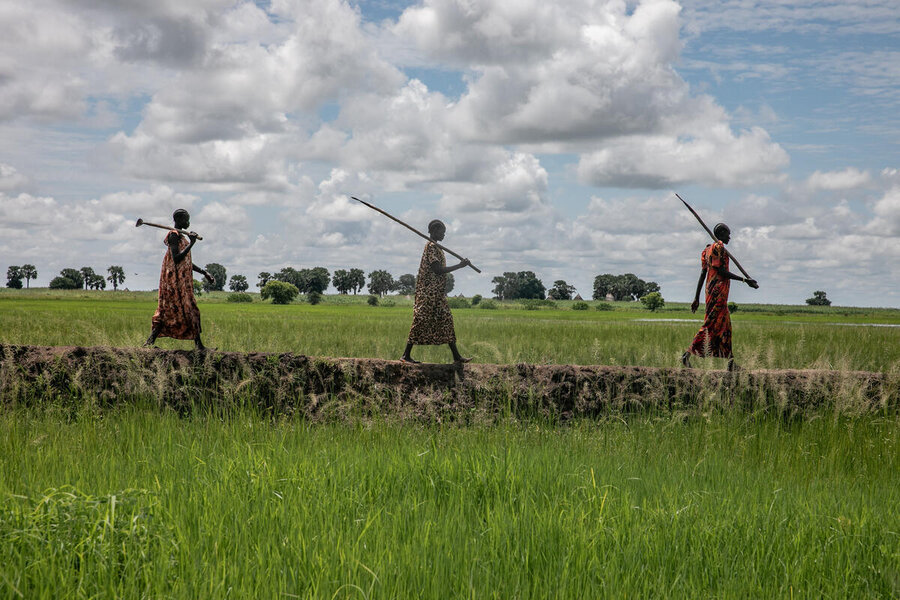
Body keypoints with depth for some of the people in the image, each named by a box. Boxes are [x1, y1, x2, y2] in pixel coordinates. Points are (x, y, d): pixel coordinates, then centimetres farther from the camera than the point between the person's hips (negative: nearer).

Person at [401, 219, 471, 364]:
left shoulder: (436, 247, 18)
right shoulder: (431, 246, -13)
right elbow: (438, 270, -21)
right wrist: (460, 266, -17)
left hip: (438, 292, 10)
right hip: (428, 292, -10)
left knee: (446, 320, 7)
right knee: (421, 321, -6)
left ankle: (456, 356, 6)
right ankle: (406, 355, -1)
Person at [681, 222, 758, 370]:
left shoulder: (708, 249, 19)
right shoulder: (719, 247, -9)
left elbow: (703, 274, 17)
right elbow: (721, 271, -16)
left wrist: (697, 297, 16)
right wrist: (744, 280, -15)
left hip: (711, 291, 10)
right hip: (718, 291, -10)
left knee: (725, 326, 10)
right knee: (711, 324, -11)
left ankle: (730, 361, 9)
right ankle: (688, 354, -15)